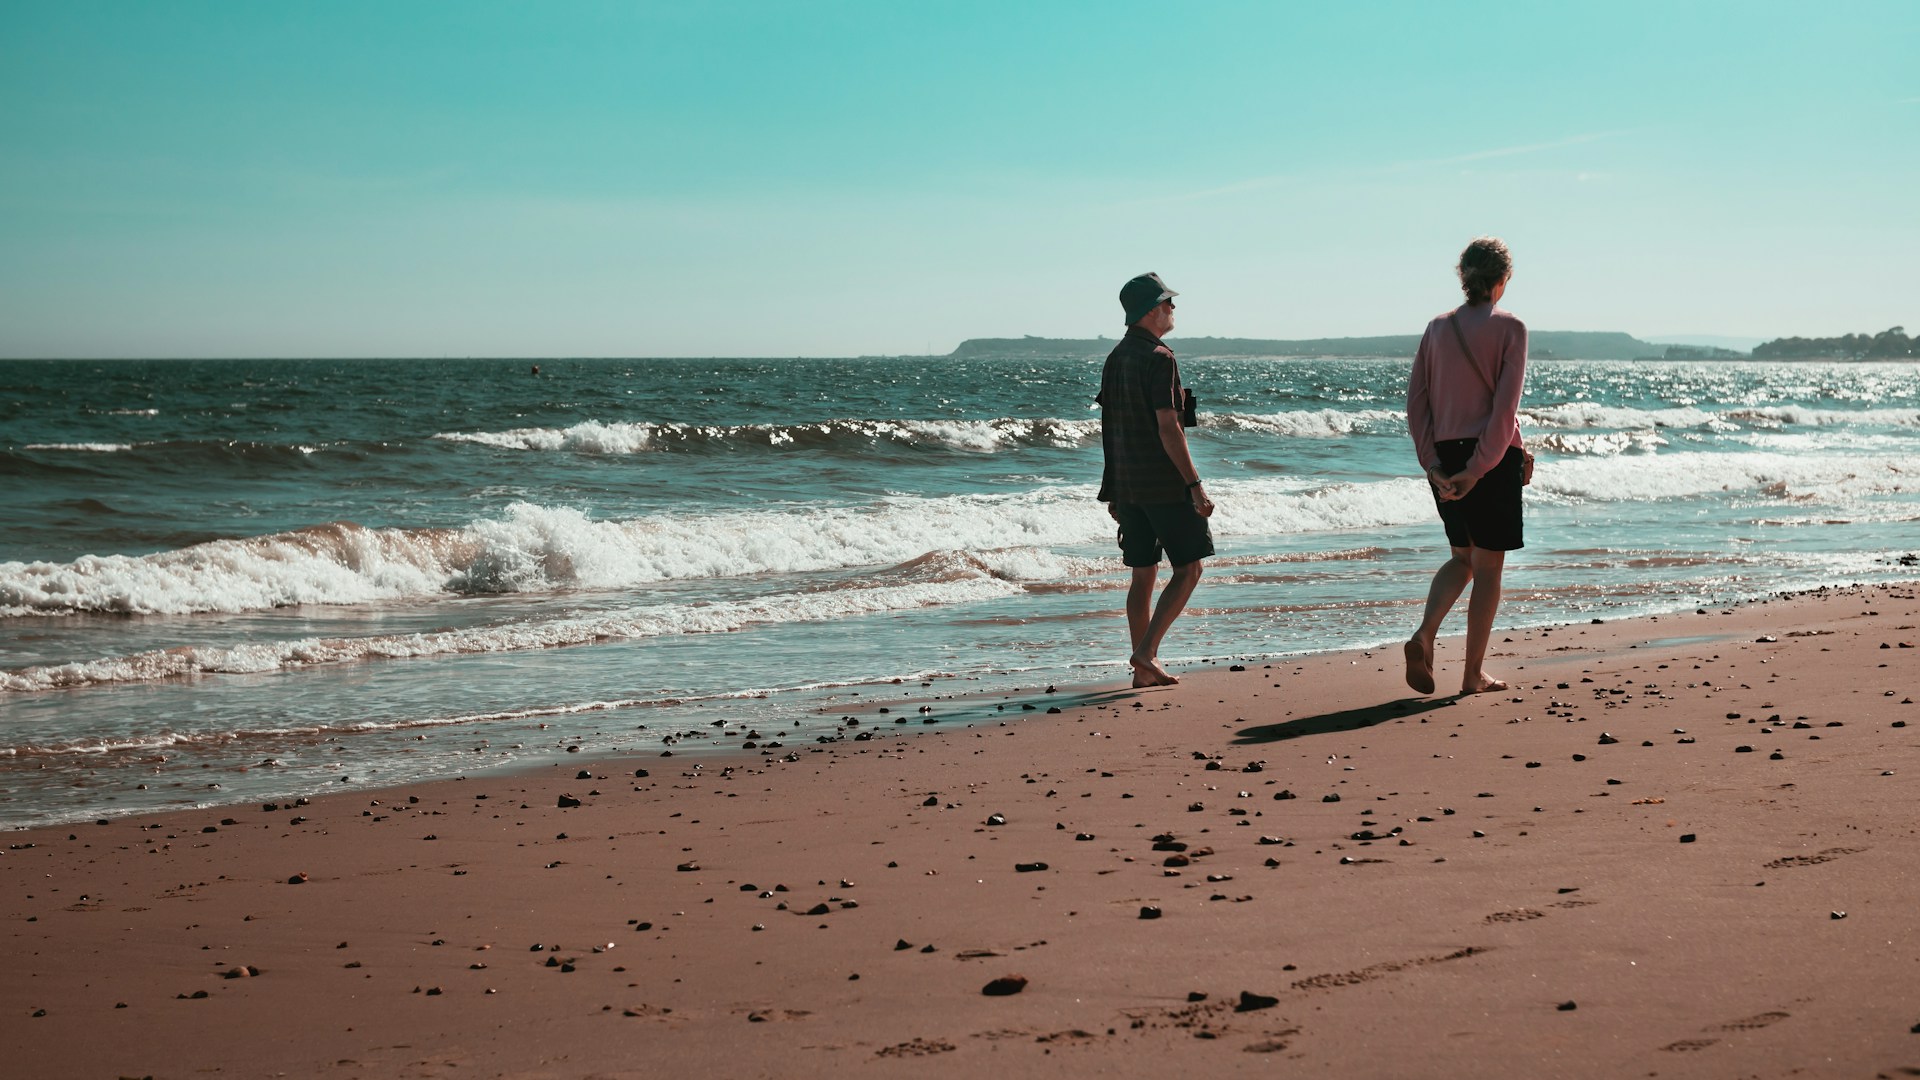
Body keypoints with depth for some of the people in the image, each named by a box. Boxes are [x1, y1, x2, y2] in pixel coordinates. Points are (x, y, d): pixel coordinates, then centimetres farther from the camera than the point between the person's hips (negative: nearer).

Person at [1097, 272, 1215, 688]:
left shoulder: (1114, 359, 12)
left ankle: (1144, 669, 12)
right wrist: (1195, 484, -18)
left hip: (1127, 483, 8)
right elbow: (1168, 428, -20)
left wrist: (1113, 490, 20)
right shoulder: (1159, 358, -14)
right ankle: (1146, 651, -8)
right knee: (1188, 570, 1)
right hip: (1164, 484, -8)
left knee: (1142, 575, 11)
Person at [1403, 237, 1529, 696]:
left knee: (1463, 558, 19)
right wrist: (1478, 469, -16)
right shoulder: (1508, 328, -7)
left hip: (1444, 456, 5)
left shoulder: (1438, 327, 7)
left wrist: (1433, 464, -2)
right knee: (1488, 567, 6)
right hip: (1494, 458, -5)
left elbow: (1415, 400, 2)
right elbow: (1506, 407, -15)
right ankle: (1474, 674, 9)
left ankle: (1423, 636, -4)